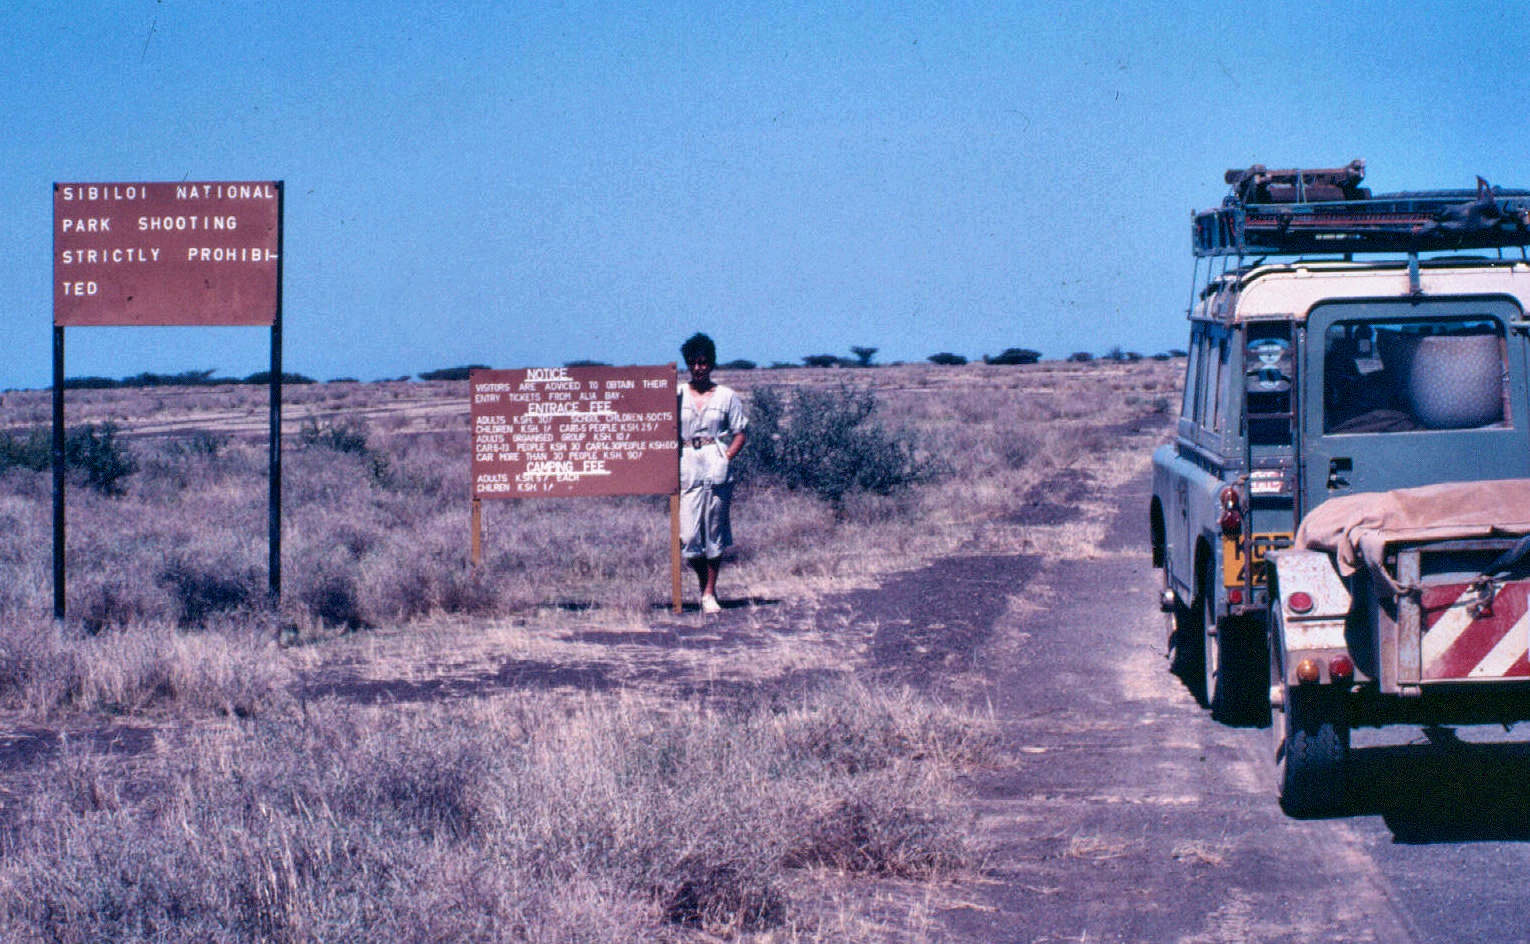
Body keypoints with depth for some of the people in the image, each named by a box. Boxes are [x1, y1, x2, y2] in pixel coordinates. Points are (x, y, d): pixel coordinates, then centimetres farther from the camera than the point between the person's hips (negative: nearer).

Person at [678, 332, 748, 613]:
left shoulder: (726, 396, 6)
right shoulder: (677, 395, 9)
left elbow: (740, 434, 6)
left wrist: (726, 458, -7)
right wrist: (673, 463, -1)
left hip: (717, 470, -1)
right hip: (687, 470, 1)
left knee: (714, 532, 1)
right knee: (688, 535, -4)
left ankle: (710, 593, 9)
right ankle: (705, 586, 15)